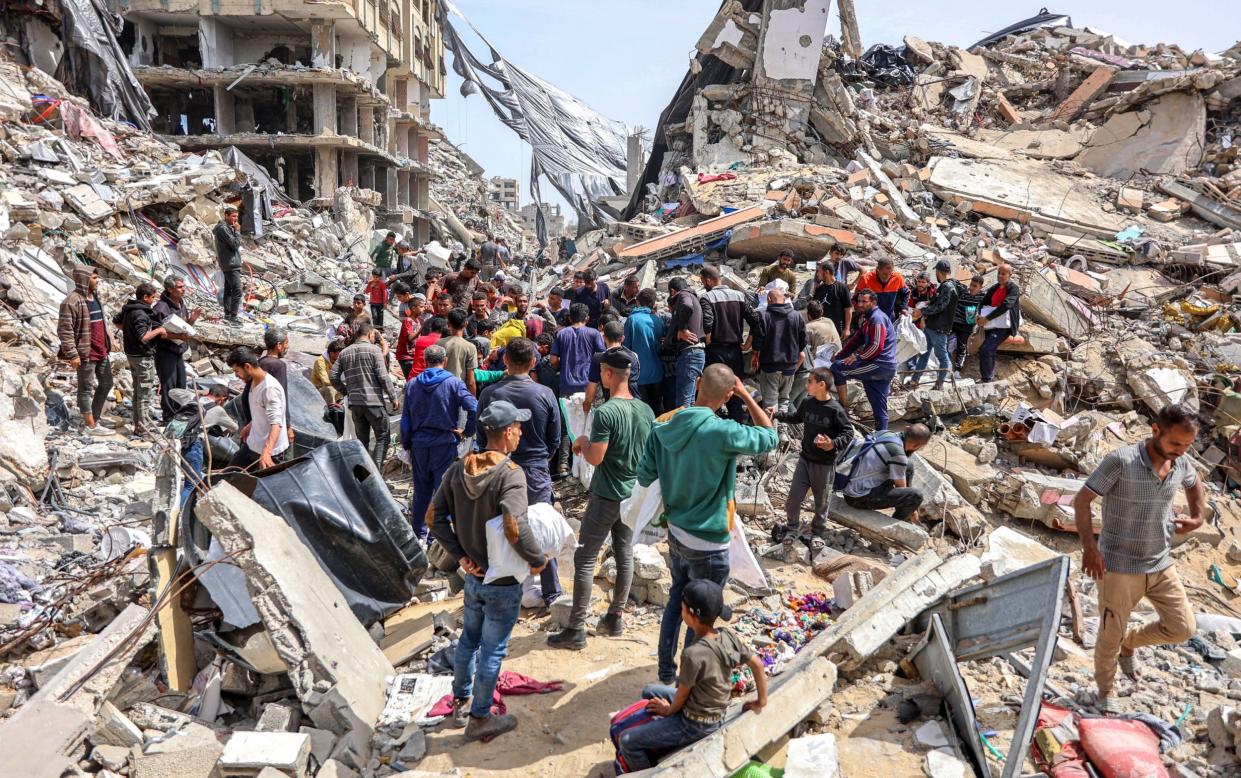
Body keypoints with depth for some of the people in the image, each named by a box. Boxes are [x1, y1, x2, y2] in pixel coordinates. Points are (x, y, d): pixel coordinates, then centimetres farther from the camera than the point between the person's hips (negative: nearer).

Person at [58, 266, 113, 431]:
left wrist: (107, 344, 21)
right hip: (85, 354, -9)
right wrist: (72, 354, -21)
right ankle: (90, 426, 10)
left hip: (101, 351, 9)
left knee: (106, 384, 17)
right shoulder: (72, 301, -17)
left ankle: (94, 417, 31)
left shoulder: (95, 297, 11)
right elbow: (64, 330, -19)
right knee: (86, 389, 2)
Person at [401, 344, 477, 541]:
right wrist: (467, 431, -5)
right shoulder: (453, 383, -7)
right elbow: (474, 408, -19)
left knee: (421, 490, 16)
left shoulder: (412, 385, 5)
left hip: (419, 444, 4)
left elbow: (405, 419, 7)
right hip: (445, 444, -4)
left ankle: (419, 533, 26)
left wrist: (406, 445, 15)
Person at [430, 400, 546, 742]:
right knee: (492, 650, 10)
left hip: (472, 576, 7)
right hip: (503, 583, -6)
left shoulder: (458, 469, -4)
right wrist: (537, 559, -22)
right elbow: (515, 527, -37)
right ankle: (480, 719, 26)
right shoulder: (510, 473, -25)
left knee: (469, 638, 25)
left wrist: (459, 555, 1)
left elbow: (436, 516, -2)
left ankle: (460, 703, 43)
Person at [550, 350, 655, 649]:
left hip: (606, 497, -7)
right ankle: (615, 619, 27)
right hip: (633, 495, 7)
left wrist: (583, 442, -2)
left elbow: (595, 458, -21)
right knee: (624, 556, 15)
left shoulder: (605, 412, -21)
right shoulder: (646, 410, 2)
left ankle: (576, 630, 5)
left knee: (584, 559, 1)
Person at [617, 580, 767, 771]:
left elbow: (682, 693, -17)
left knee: (627, 741, -4)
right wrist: (761, 701, 11)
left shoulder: (693, 654, -32)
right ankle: (654, 750, 35)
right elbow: (758, 664, -2)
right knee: (650, 691, 24)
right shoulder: (728, 636, -12)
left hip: (696, 725, -8)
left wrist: (669, 710, 4)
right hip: (717, 712, 8)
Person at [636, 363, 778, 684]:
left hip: (676, 533, 7)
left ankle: (666, 670, 38)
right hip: (707, 544, -6)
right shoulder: (722, 433, -26)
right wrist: (747, 396, -5)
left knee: (676, 600, 24)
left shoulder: (664, 427, -7)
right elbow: (770, 437, -9)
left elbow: (644, 476, 1)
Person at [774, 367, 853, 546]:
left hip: (825, 464, -4)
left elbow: (848, 433, -12)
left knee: (821, 502, 13)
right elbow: (797, 417, 19)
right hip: (805, 459, 4)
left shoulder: (835, 410, -18)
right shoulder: (807, 402, -2)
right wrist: (778, 415, 13)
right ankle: (792, 527, 27)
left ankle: (819, 532, 34)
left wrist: (834, 444, -27)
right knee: (793, 497, 4)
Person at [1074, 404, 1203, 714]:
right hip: (1118, 567, -5)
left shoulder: (1182, 464, -3)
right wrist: (1088, 544, -25)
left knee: (1183, 629, 6)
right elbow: (1081, 500, -17)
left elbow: (1194, 484, 23)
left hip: (1161, 565, 6)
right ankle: (1105, 689, 34)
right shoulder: (1120, 461, -22)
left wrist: (1198, 517, 8)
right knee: (1111, 635, 8)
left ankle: (1130, 643, 35)